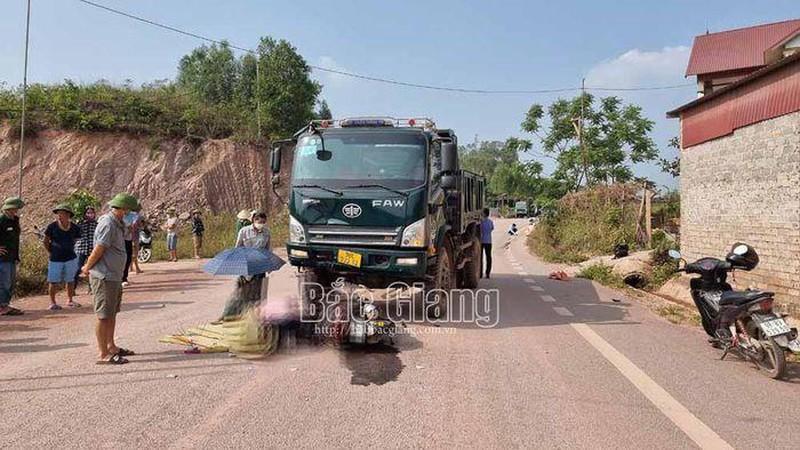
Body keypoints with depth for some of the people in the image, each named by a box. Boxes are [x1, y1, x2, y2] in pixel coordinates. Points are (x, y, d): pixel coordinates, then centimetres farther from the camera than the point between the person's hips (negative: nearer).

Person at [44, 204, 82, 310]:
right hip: (55, 259, -2)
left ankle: (70, 300, 26)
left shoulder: (74, 228, -4)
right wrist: (50, 252, 1)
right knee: (53, 281, 2)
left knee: (70, 280, 12)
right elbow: (46, 241, 3)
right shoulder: (52, 227, -9)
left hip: (71, 258, 2)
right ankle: (52, 302, 14)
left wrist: (69, 249, 9)